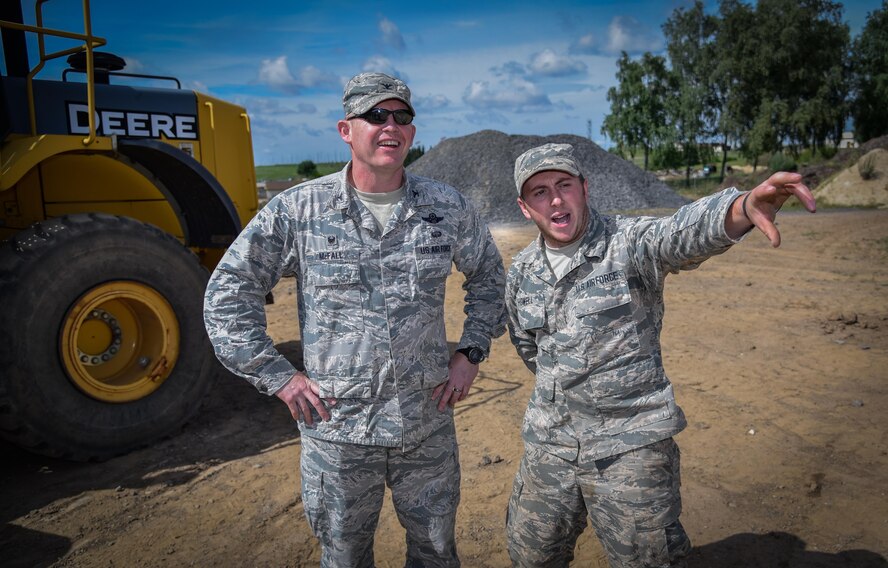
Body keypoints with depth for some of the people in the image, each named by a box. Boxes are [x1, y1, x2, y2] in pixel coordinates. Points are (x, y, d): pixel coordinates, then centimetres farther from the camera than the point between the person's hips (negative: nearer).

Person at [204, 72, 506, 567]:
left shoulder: (449, 208, -1)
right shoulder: (297, 210, -8)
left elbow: (489, 276, 15)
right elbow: (228, 293, -2)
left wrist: (472, 352, 6)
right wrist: (276, 376, -5)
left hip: (428, 426, 2)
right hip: (336, 429, -1)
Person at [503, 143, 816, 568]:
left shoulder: (629, 244, -14)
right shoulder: (521, 273, 3)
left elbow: (682, 234, -38)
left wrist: (744, 207, -57)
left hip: (630, 449, -5)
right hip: (547, 446, 5)